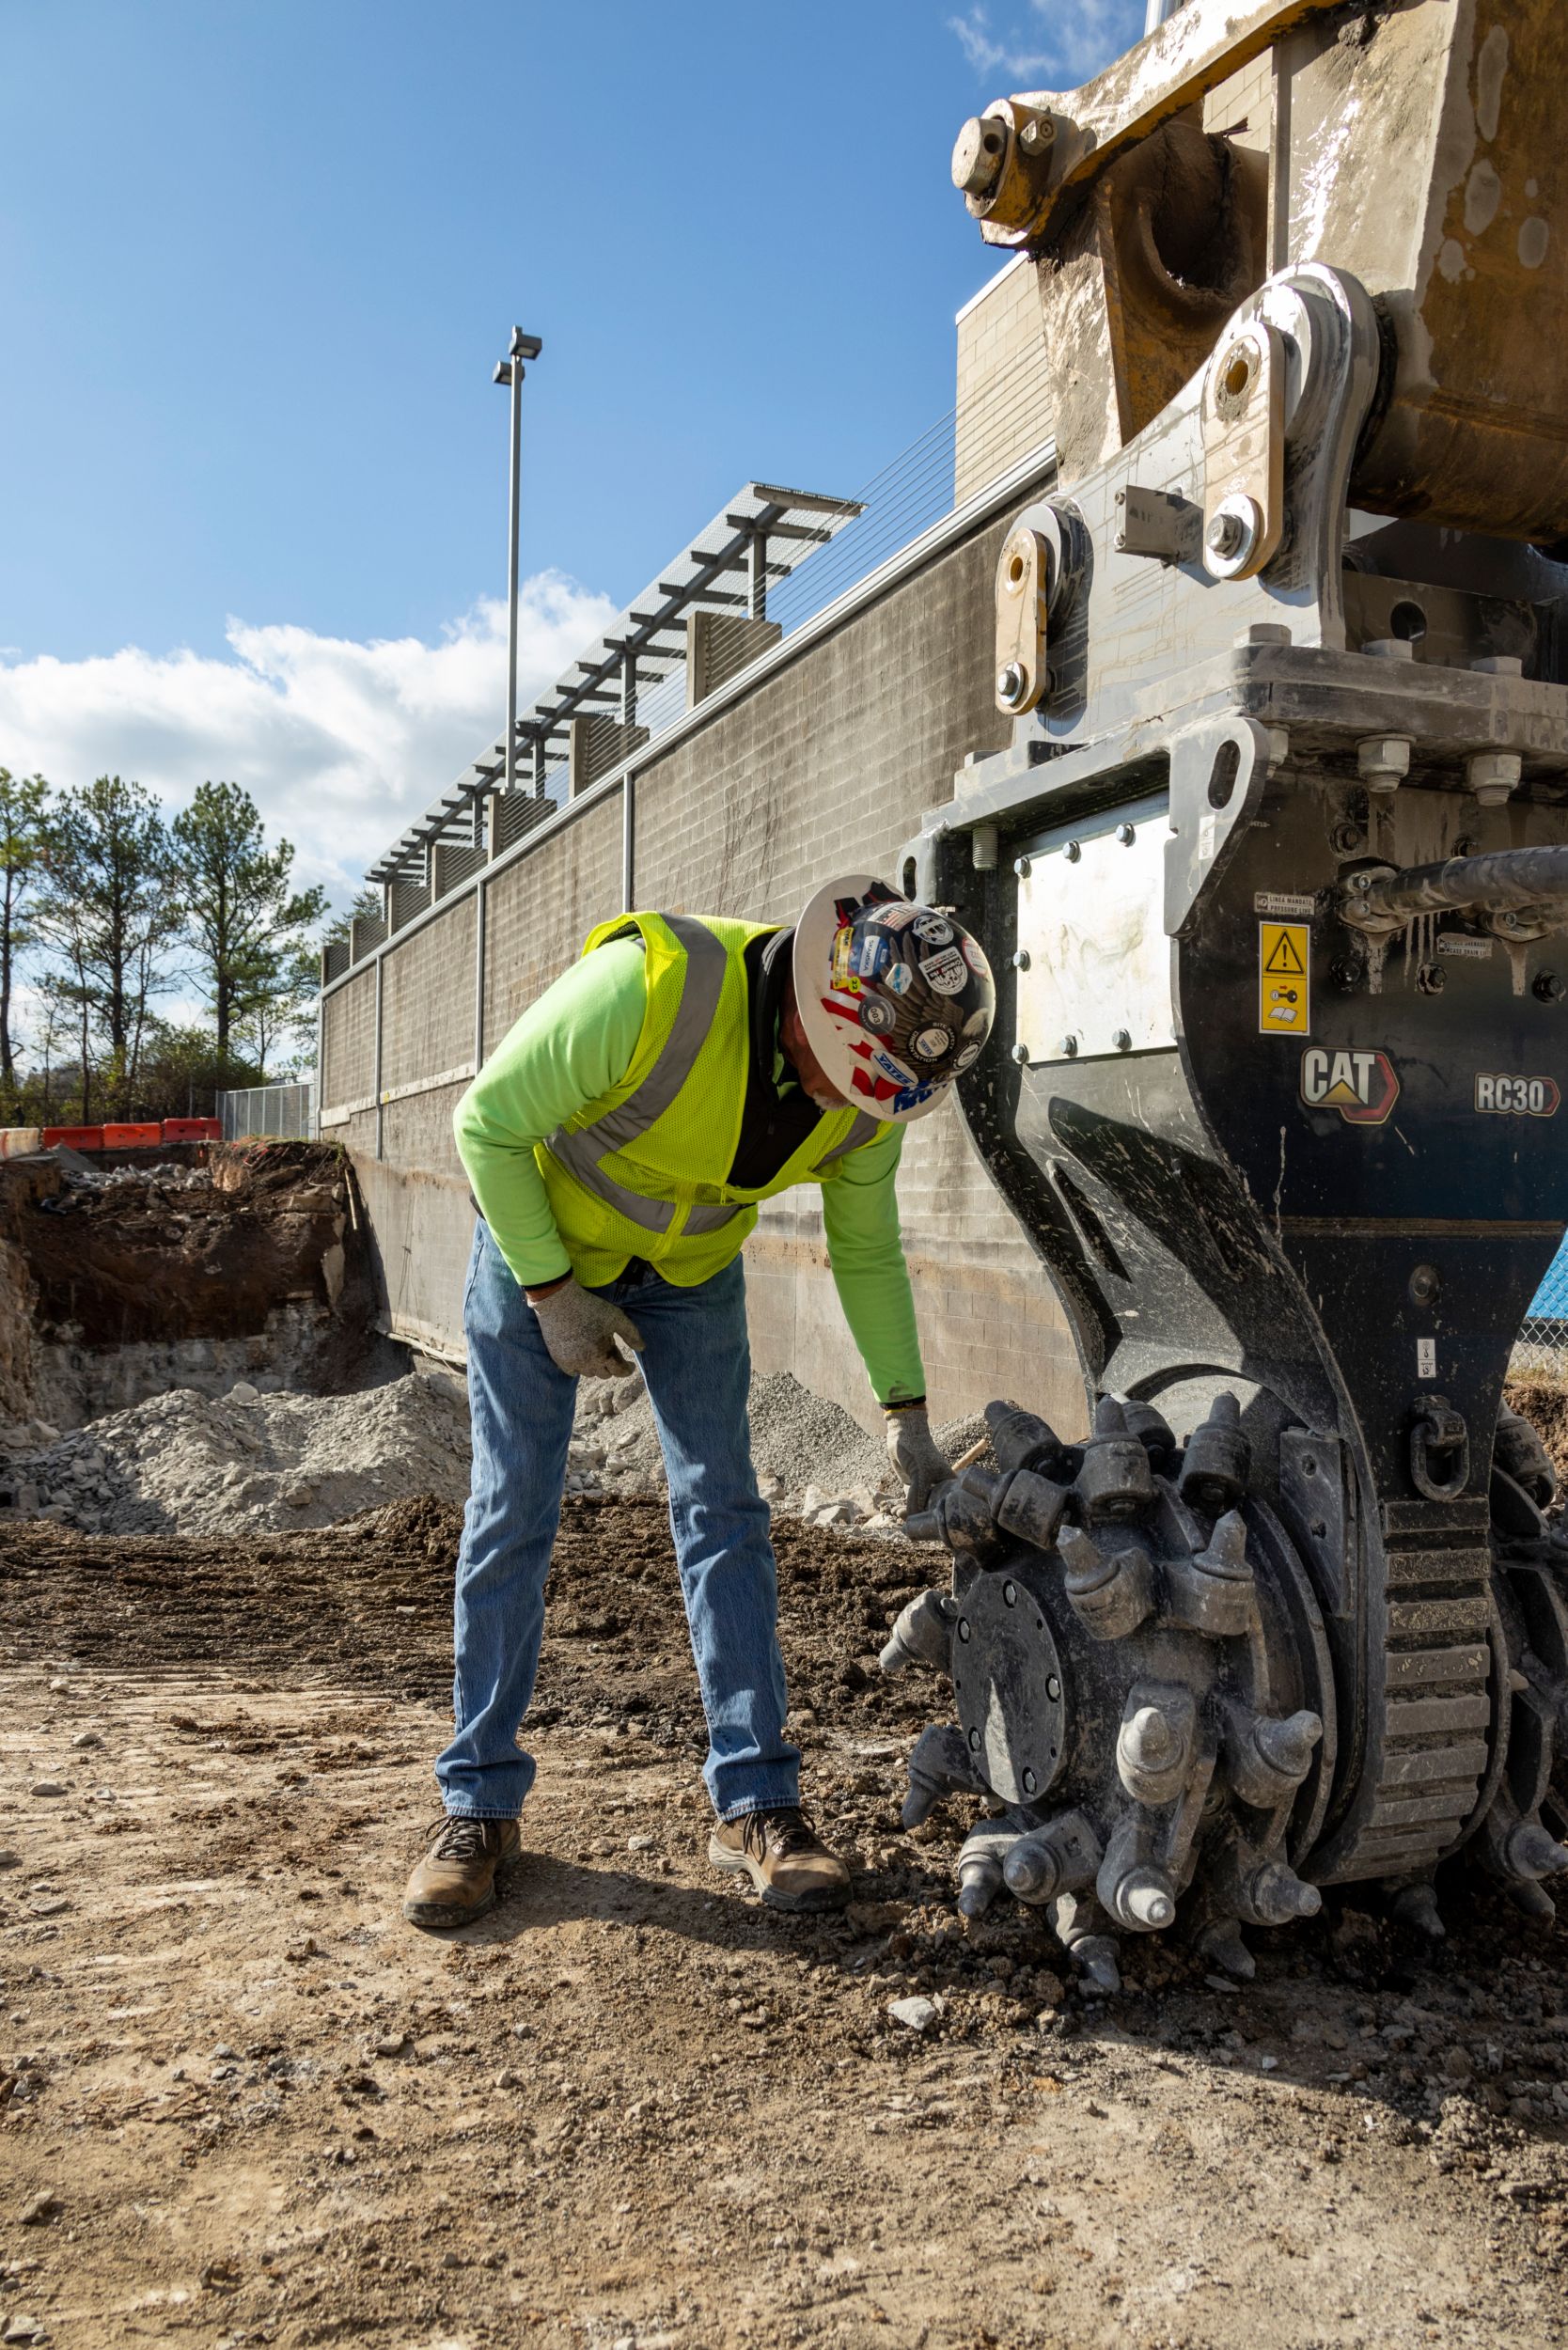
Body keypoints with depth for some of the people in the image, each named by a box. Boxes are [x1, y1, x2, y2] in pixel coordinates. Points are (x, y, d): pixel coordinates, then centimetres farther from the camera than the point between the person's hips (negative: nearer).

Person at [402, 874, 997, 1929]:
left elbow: (867, 1254, -2)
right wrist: (551, 1292, -22)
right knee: (513, 1515, -1)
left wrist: (909, 1416, -4)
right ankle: (480, 1803, 13)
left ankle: (757, 1802, 6)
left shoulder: (869, 1092, -19)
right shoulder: (647, 985, -37)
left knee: (723, 1508, -3)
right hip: (542, 1235, -3)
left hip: (692, 1266, 4)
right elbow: (488, 1123, -24)